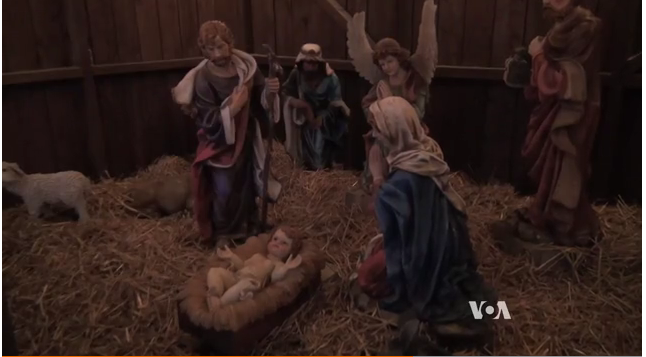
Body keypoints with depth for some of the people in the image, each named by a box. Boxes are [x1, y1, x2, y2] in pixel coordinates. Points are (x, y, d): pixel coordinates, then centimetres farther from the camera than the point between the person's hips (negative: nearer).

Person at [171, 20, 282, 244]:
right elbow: (208, 122, -22)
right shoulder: (203, 79, -21)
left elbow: (261, 102, 1)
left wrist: (270, 92, -21)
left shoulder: (246, 66, -8)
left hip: (246, 141, 5)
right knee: (225, 195, 4)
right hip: (220, 146, -5)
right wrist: (233, 108, -33)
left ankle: (250, 231, 42)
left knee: (247, 189, 20)